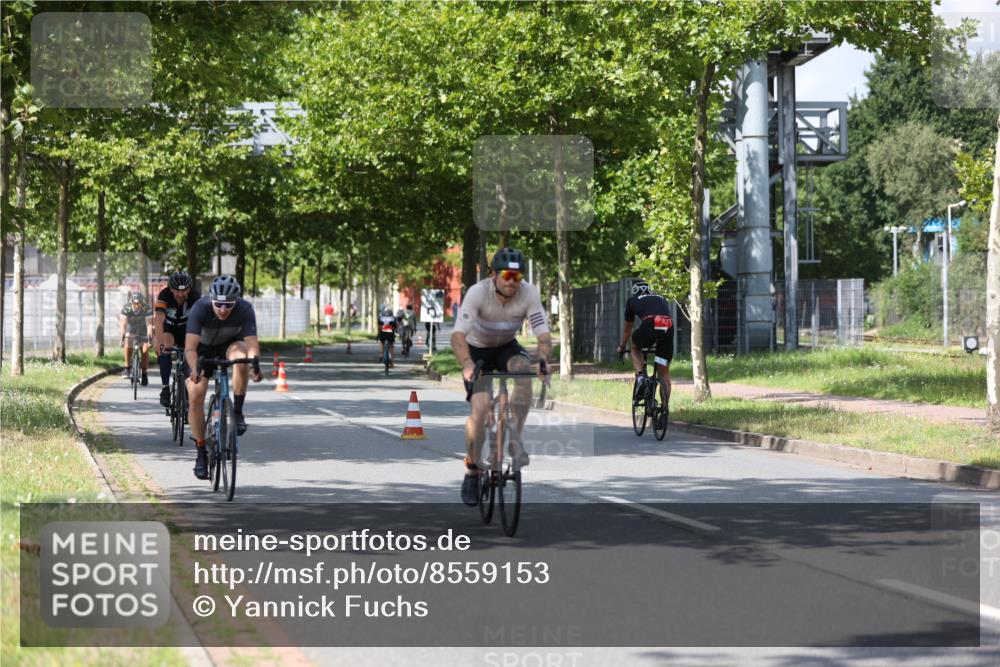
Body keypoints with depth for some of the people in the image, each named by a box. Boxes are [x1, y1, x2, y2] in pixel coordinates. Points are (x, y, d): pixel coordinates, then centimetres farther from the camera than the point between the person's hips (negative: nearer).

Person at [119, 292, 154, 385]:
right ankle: (127, 368, -9)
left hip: (143, 330, 0)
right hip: (130, 329, 0)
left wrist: (150, 337, -45)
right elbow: (123, 323, -34)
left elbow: (149, 324, -34)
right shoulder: (126, 308, -28)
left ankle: (144, 374, 3)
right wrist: (122, 337, -46)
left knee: (145, 350, -12)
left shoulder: (147, 308, -28)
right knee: (128, 346, -26)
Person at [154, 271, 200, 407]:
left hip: (185, 327, 2)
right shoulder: (164, 295, -32)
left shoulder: (195, 296, -29)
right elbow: (159, 319, -42)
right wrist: (159, 342, -54)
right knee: (165, 349, -28)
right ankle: (165, 388, -24)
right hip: (168, 326, -2)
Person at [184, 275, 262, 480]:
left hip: (230, 344, 0)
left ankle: (237, 412, -19)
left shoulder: (245, 309, -29)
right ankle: (201, 453, -2)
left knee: (240, 358, -36)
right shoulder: (200, 308, -32)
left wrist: (254, 363, -57)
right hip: (204, 349, 0)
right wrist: (195, 369, -59)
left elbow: (252, 343, -36)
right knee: (195, 395, -16)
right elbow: (190, 346, -41)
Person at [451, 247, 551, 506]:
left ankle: (515, 439, -23)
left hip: (507, 347, 2)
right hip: (477, 350, -2)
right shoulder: (478, 292, -30)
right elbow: (458, 335, -38)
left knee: (524, 371, -32)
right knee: (481, 407, -18)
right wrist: (467, 365, -56)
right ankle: (471, 472, 0)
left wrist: (543, 358, -48)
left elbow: (543, 334, -27)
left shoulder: (529, 293, -23)